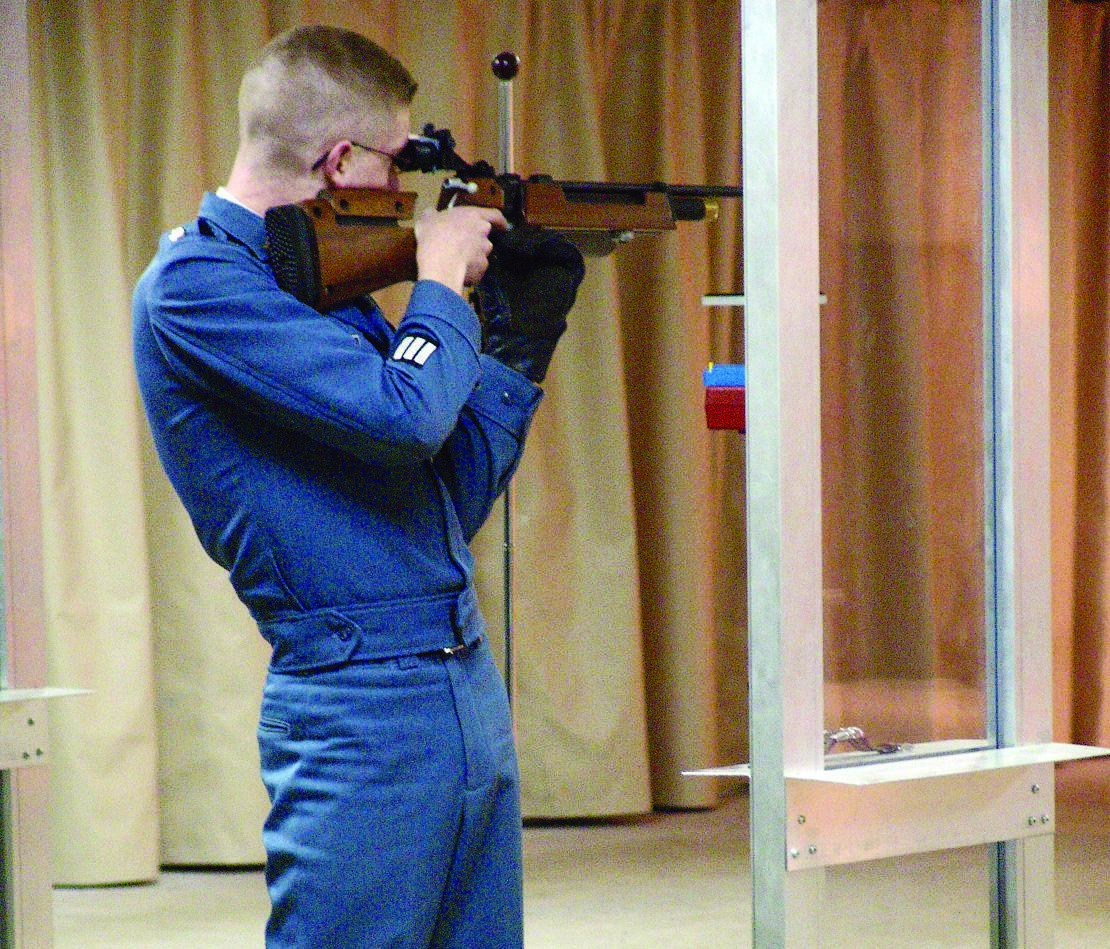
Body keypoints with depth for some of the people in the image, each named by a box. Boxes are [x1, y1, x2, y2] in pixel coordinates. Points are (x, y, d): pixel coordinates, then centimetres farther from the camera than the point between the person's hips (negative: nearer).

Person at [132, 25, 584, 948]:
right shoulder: (196, 284, -11)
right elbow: (407, 413, -23)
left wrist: (521, 334, 16)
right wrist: (442, 278, -6)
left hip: (470, 689, 9)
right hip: (361, 708, -9)